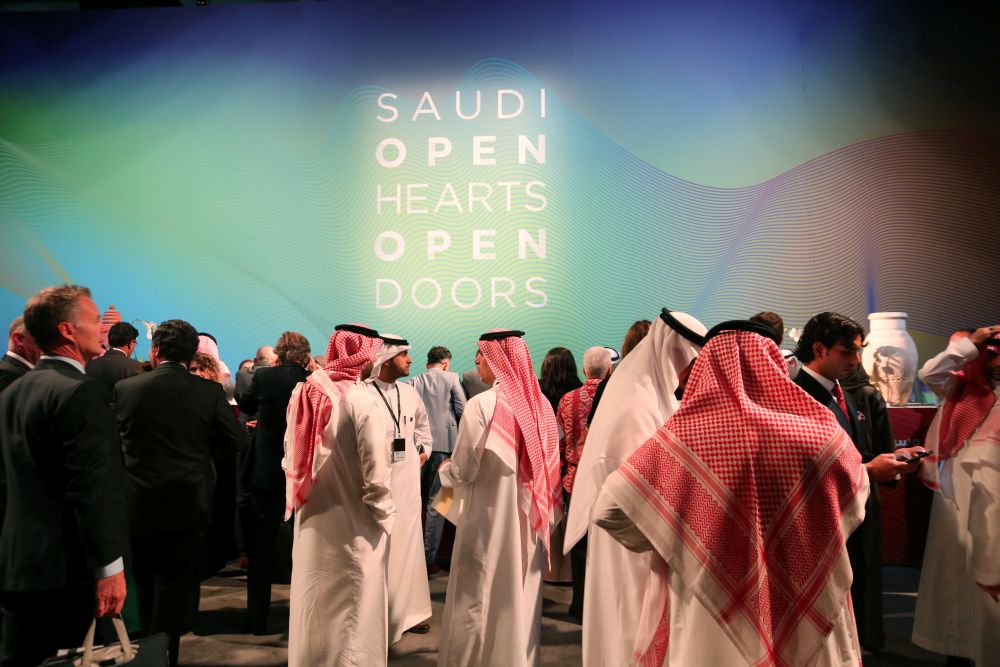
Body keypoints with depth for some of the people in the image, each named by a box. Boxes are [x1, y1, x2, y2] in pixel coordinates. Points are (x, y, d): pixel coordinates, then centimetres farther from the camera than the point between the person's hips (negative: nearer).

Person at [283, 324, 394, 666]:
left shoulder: (303, 393, 0)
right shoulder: (362, 400, -18)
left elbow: (290, 458, 5)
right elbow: (376, 472, -19)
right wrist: (385, 516, -4)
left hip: (310, 522, 6)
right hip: (353, 526, -6)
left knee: (312, 605, 21)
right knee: (354, 613, 8)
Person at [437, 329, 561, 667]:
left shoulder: (482, 404, -17)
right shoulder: (541, 405, 0)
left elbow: (463, 472, -13)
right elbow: (549, 466, 6)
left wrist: (444, 469, 8)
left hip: (489, 520, -5)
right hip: (528, 520, 6)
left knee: (479, 600, 9)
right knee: (520, 596, 17)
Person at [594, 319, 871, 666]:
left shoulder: (680, 436, -13)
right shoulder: (819, 431, -8)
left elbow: (609, 507, -8)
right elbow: (853, 505, 11)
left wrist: (664, 541, 7)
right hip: (806, 630, 2)